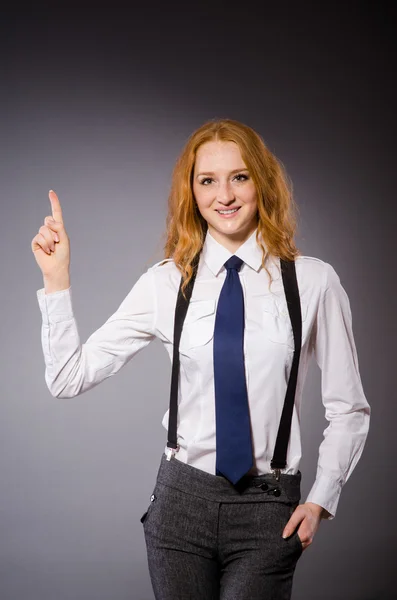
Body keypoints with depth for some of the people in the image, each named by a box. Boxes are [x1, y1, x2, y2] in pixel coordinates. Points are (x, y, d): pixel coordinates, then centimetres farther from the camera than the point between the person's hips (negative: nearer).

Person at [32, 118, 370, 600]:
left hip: (268, 511, -1)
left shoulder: (313, 281, -5)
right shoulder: (166, 283, -1)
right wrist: (56, 279, -8)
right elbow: (69, 377, -2)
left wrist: (322, 498, -1)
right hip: (182, 502, 2)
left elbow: (347, 409, 4)